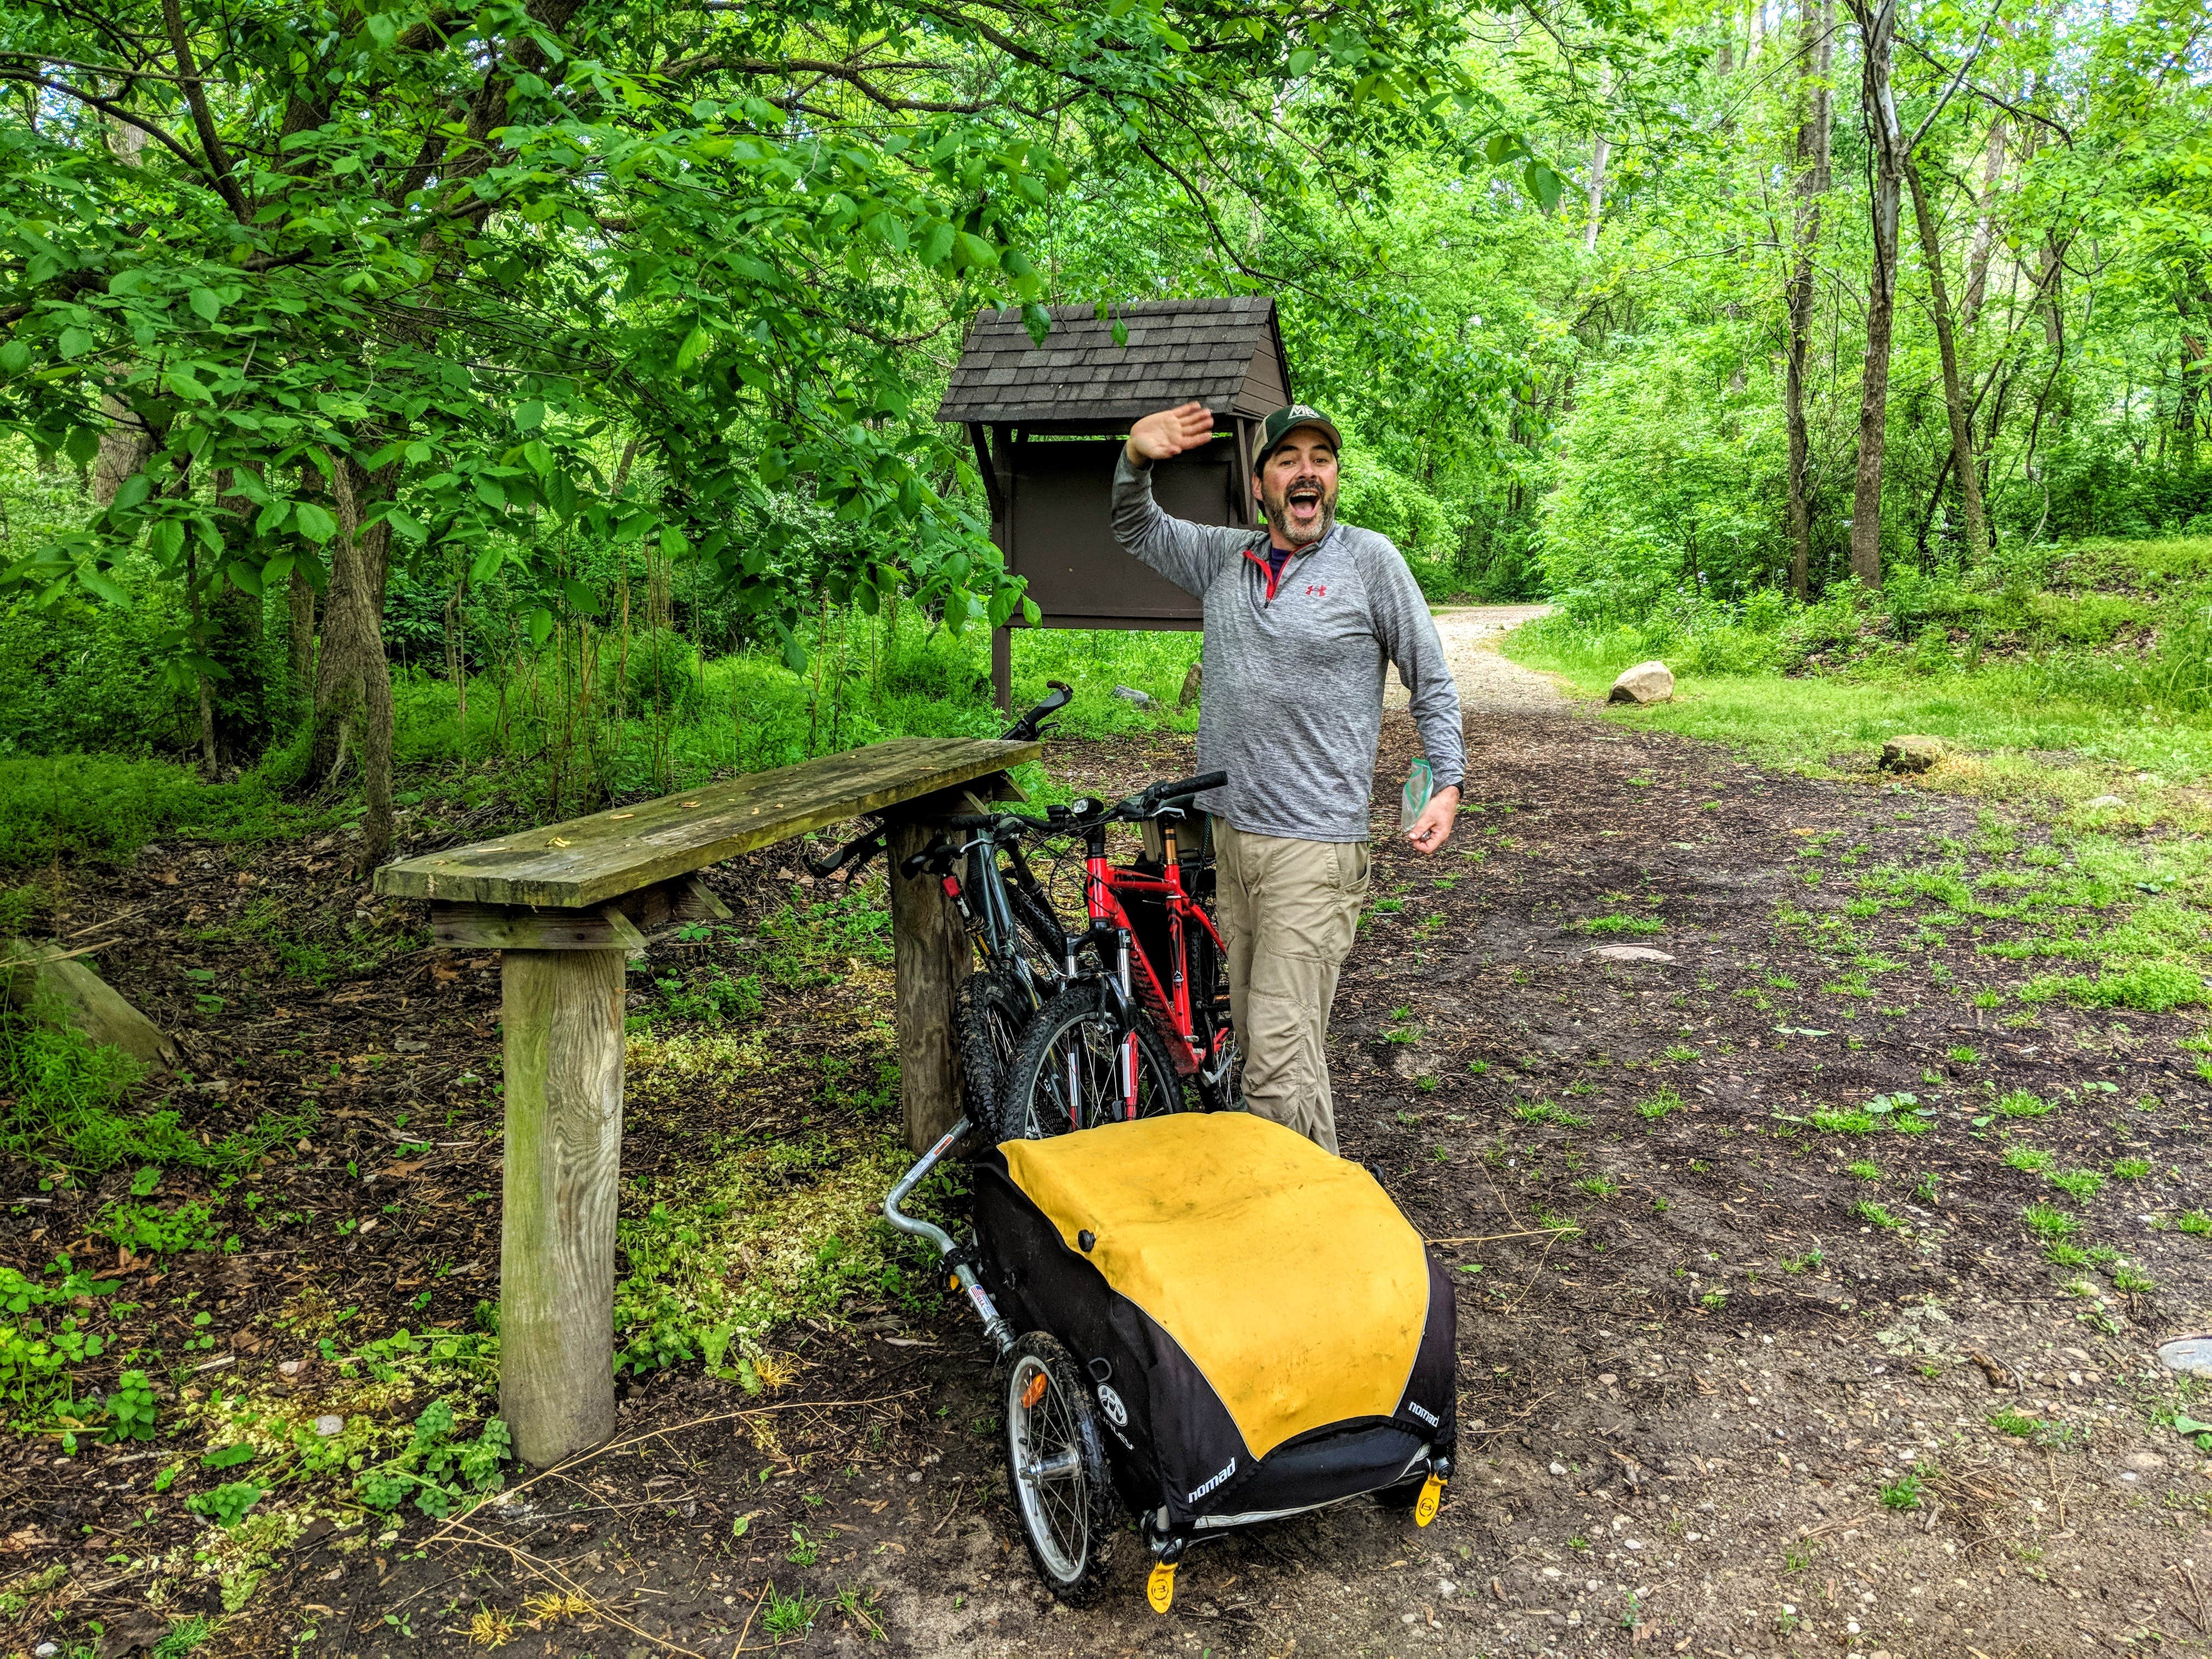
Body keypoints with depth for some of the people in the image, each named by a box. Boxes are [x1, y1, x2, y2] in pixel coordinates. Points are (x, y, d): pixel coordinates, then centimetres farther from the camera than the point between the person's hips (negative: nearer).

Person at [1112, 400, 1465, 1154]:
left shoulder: (1370, 559, -2)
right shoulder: (1225, 557, 11)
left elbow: (1432, 681, 3)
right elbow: (1136, 529, 22)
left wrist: (1447, 782, -8)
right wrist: (1137, 457, 1)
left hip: (1314, 845, -6)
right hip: (1232, 834, 6)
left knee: (1281, 1054, -11)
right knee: (1256, 1031, 14)